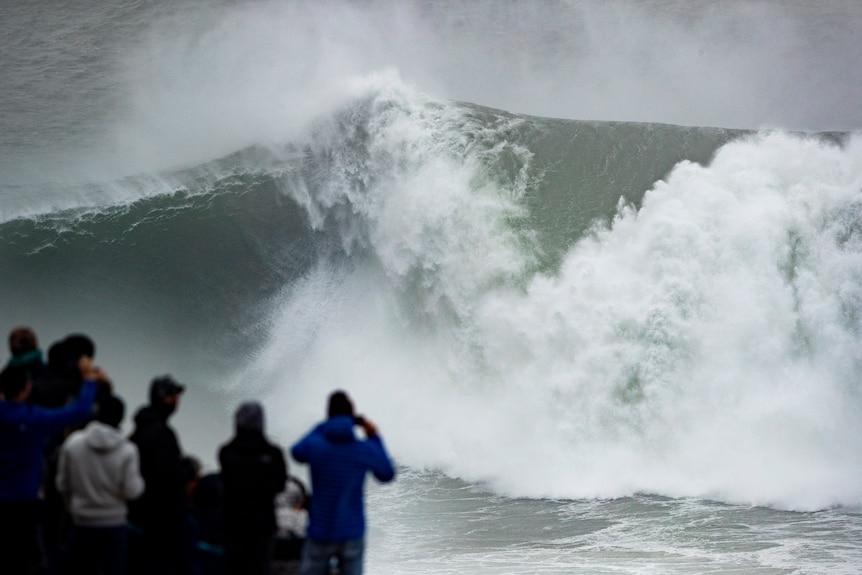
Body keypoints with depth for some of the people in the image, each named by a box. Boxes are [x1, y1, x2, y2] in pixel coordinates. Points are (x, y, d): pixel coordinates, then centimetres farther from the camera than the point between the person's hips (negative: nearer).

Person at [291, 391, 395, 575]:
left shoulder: (314, 446, -13)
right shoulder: (366, 449, -12)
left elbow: (297, 453, 13)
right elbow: (387, 475, 8)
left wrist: (323, 426, 16)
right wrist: (375, 437, 11)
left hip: (320, 534, 0)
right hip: (352, 533, 0)